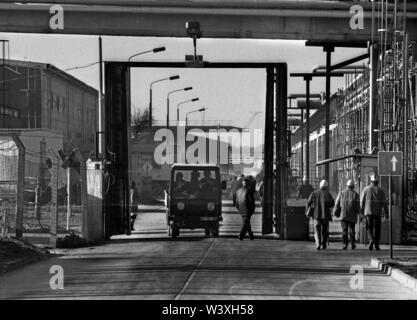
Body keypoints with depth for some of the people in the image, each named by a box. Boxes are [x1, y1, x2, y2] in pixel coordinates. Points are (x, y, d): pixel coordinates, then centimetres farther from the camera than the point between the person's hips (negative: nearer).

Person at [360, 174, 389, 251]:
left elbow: (362, 201, 1)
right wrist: (386, 214, 3)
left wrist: (361, 213, 8)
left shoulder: (366, 189, 1)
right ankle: (376, 245, 8)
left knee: (369, 228, 5)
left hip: (368, 212, -1)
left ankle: (371, 240, -21)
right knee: (377, 229, 9)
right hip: (378, 212, 1)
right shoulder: (380, 190, 2)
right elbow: (384, 203, -1)